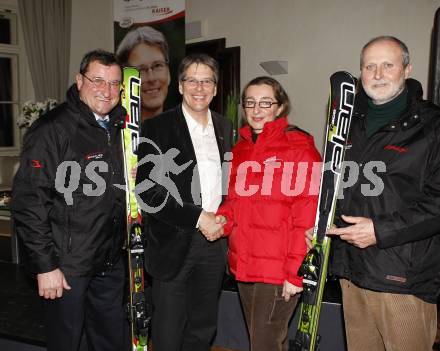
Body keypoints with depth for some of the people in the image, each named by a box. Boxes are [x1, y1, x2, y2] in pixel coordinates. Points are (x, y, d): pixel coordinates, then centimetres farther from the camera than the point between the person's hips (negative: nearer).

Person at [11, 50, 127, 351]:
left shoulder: (121, 128, 6)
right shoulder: (52, 130, -15)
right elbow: (28, 202, -17)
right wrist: (45, 266, -17)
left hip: (111, 263, 6)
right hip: (66, 266, -6)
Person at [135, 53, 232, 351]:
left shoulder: (224, 128, 9)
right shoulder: (157, 128, -7)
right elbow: (148, 192, -13)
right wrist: (198, 218, -15)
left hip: (213, 240, 5)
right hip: (173, 244, -4)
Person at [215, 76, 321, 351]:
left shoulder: (300, 147, -10)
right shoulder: (241, 148, 11)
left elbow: (308, 216, -14)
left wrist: (295, 271, -17)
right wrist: (223, 218, 0)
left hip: (278, 269, -7)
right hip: (244, 264, 7)